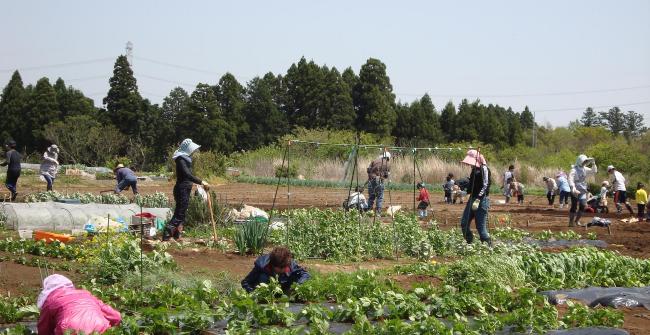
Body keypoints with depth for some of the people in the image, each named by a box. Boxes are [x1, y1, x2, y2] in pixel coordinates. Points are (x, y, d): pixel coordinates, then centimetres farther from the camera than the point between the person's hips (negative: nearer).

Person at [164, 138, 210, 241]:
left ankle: (176, 236, 15)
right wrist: (201, 182, -31)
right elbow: (187, 175, -28)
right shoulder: (181, 159, -15)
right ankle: (166, 235, -16)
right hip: (182, 189, -10)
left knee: (181, 213, 11)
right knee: (180, 214, -12)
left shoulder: (185, 159, 16)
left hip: (185, 190, 10)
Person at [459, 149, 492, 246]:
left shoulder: (483, 169, -11)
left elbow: (485, 186, -16)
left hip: (481, 200, -9)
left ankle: (489, 246, 1)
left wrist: (478, 200, -22)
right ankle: (470, 244, 16)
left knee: (480, 226, -8)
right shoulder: (474, 169, 15)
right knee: (464, 223, 7)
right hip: (473, 198, 9)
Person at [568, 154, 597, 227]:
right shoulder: (574, 170, -14)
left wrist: (593, 164, 1)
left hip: (583, 191, 7)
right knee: (574, 207, -2)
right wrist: (574, 189, -32)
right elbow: (570, 180, -22)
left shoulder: (585, 169, 8)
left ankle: (577, 220, 17)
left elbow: (594, 172, 16)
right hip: (575, 191, -7)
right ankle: (571, 222, 9)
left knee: (583, 206, 2)